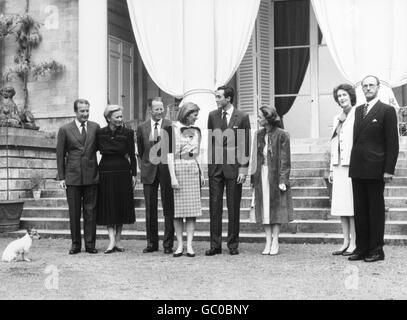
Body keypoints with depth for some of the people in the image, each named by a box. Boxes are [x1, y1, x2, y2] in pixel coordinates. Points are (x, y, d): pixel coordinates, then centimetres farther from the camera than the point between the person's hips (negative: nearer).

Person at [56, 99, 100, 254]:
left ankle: (90, 244, 10)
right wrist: (61, 177, -1)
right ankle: (75, 244, 14)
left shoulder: (95, 127, 6)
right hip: (72, 177, -1)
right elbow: (60, 155, 4)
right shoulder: (65, 130, 2)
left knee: (90, 211, 3)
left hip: (91, 176, 1)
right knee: (74, 212, 4)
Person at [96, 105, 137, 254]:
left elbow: (132, 155, 1)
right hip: (106, 172, 0)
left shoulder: (127, 133, -1)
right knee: (108, 207, -2)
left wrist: (134, 174, -2)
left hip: (123, 172, 0)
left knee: (121, 206, 4)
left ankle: (117, 241, 13)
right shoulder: (100, 133, 0)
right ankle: (111, 240, -3)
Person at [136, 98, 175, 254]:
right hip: (149, 171, 3)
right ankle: (152, 243, 16)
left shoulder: (170, 126, -1)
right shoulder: (142, 128, 8)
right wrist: (143, 166, 9)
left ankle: (168, 244, 7)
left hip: (166, 170, -2)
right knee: (150, 209, 7)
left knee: (168, 209, 0)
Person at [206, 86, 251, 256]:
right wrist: (210, 162, 6)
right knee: (214, 205, 1)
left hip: (233, 166, -3)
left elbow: (246, 145, -1)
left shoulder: (242, 117, -1)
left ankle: (233, 244, 11)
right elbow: (210, 141, 14)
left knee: (233, 207, 3)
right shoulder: (212, 115, 9)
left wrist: (243, 169, -6)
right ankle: (215, 245, 6)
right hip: (215, 166, 3)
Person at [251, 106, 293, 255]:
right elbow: (255, 157, 9)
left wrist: (283, 180, -14)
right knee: (265, 209, 5)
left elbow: (285, 160, -9)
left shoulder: (282, 135, -8)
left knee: (276, 208, 2)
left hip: (276, 175, -4)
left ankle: (275, 242, 9)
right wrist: (254, 177, 4)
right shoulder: (259, 135, 7)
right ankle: (268, 242, 11)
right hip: (262, 175, 5)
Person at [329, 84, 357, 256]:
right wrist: (331, 169, 17)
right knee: (341, 205, 8)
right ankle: (346, 242, 15)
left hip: (352, 165, -7)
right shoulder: (337, 118, 17)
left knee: (352, 205, -4)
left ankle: (354, 243, 2)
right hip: (339, 166, 7)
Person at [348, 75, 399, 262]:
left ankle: (376, 250, 8)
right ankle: (361, 248, 16)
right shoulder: (358, 111, 16)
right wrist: (353, 164, 4)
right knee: (360, 210, 9)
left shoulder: (387, 111, -2)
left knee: (376, 210, 1)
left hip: (375, 169, -6)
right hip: (357, 169, 6)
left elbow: (392, 143, -6)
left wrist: (389, 170, -13)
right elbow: (356, 139, 13)